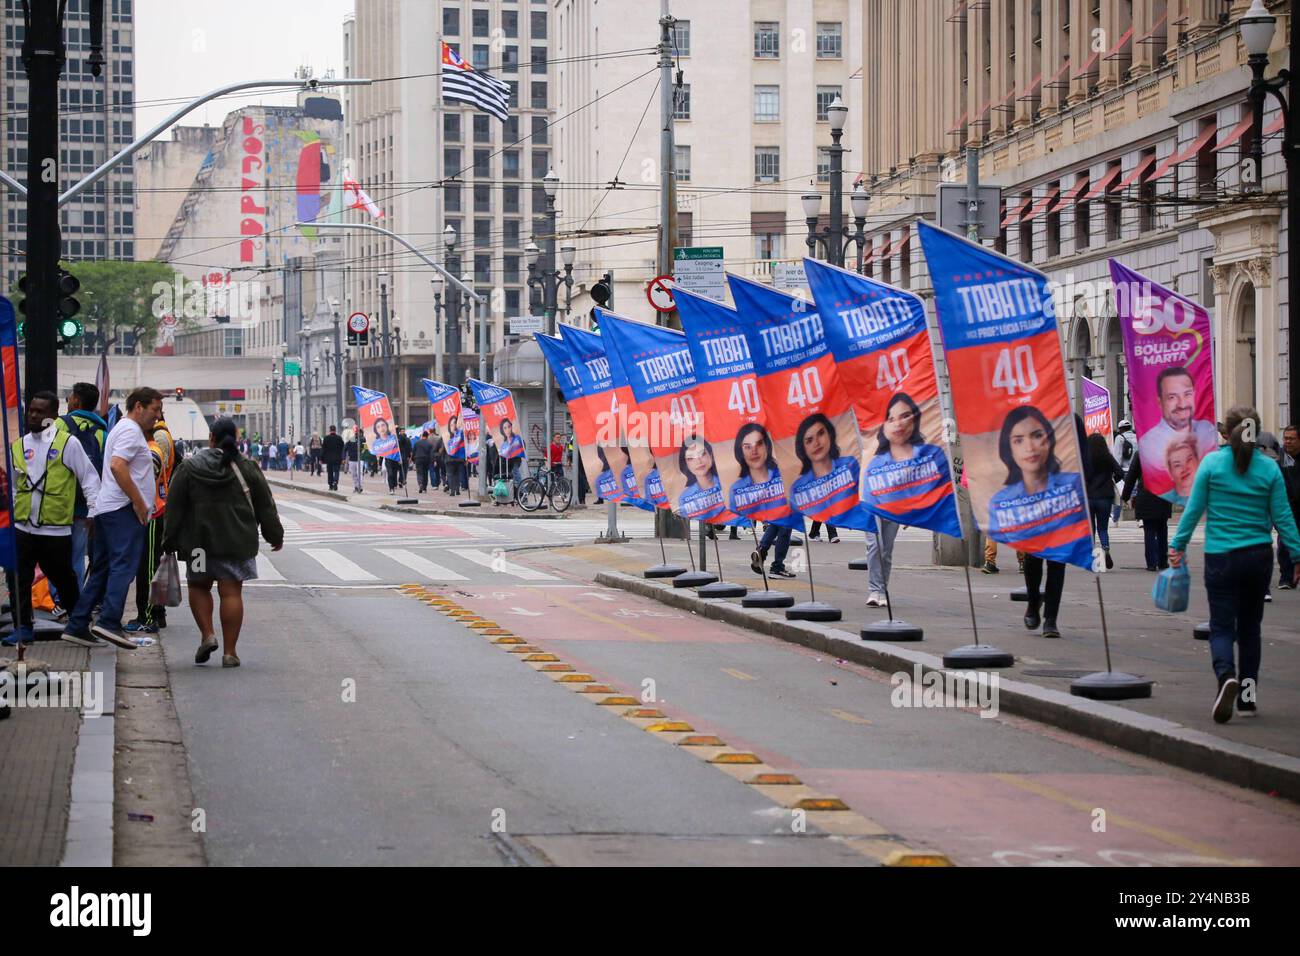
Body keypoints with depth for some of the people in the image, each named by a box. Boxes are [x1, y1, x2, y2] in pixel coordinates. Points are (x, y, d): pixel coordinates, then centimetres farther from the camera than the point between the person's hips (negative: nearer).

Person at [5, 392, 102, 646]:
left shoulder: (68, 443, -3)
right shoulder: (18, 446, 10)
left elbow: (89, 478, -2)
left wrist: (94, 511, -10)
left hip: (56, 528, -4)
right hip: (23, 527, 4)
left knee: (63, 578, 7)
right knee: (20, 579, 0)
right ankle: (23, 627, 7)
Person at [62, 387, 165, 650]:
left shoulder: (121, 429, 25)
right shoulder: (131, 430, -8)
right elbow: (118, 466, -22)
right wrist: (139, 502, -19)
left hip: (105, 510, 10)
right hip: (123, 509, -10)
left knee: (101, 569, 10)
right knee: (124, 565, -16)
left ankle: (77, 626, 8)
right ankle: (109, 621, -27)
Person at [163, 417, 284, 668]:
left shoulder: (189, 468, -2)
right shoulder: (246, 468, 0)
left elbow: (175, 507, 1)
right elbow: (265, 506, 6)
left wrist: (170, 541, 9)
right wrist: (275, 535, 18)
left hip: (199, 541, 0)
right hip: (237, 542, 0)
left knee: (198, 586, 18)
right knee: (231, 592, 1)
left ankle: (207, 634, 0)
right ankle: (229, 651, -1)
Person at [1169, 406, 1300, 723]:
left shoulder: (1212, 462, -5)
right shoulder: (1269, 468, -2)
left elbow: (1194, 509, -2)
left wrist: (1177, 546, 8)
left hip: (1221, 557, -2)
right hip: (1259, 555, 2)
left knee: (1222, 626, 1)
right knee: (1249, 626, 15)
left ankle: (1227, 676, -28)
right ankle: (1247, 697, 19)